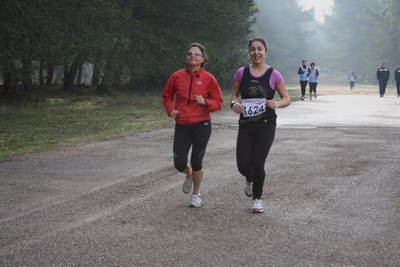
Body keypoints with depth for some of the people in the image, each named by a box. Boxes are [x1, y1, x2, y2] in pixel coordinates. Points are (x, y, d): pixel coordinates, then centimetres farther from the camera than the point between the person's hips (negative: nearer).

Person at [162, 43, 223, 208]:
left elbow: (218, 102, 0)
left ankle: (196, 194, 29)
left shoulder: (208, 79, -5)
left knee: (196, 162, 4)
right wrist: (170, 110, -7)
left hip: (201, 126, -2)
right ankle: (189, 175, 36)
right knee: (179, 164, -2)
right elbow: (167, 96, 12)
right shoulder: (177, 77, -1)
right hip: (181, 126, 2)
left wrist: (205, 102, -19)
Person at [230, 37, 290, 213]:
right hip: (246, 125, 2)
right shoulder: (241, 73, 0)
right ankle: (250, 179, 36)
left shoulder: (273, 75, -6)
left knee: (258, 164, -4)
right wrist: (234, 104, -13)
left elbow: (286, 99, 0)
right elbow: (234, 95, 9)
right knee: (243, 165, -4)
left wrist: (276, 104, -21)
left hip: (266, 126, -2)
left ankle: (257, 199, 22)